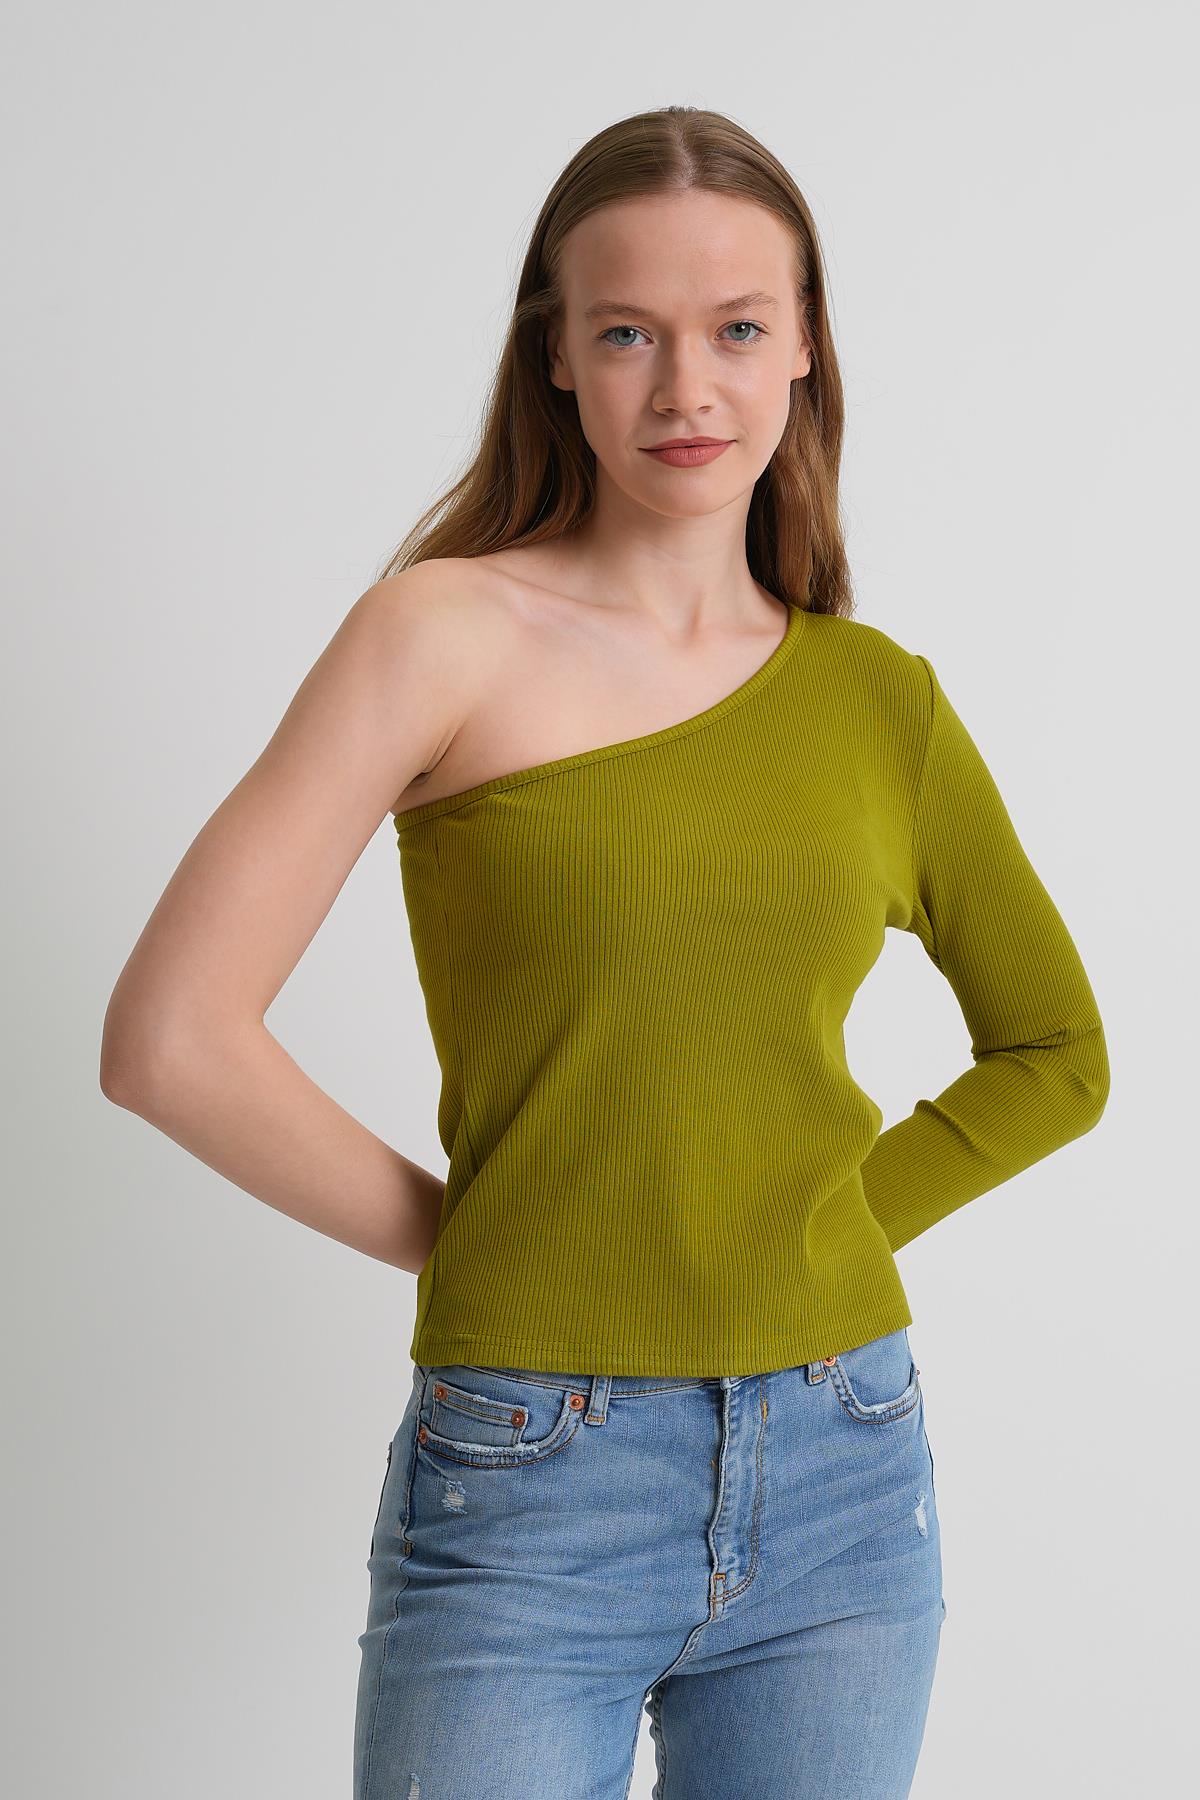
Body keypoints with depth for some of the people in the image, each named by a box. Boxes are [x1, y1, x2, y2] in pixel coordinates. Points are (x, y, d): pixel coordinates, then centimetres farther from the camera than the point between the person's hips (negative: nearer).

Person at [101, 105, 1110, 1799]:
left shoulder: (879, 697, 6)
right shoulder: (449, 635, -6)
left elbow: (1056, 1053, 18)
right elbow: (169, 1040, -12)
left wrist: (841, 1221, 5)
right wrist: (462, 1241, -4)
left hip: (847, 1484, 4)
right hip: (531, 1497, -4)